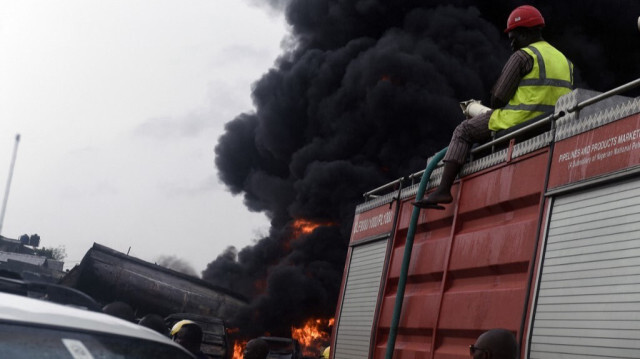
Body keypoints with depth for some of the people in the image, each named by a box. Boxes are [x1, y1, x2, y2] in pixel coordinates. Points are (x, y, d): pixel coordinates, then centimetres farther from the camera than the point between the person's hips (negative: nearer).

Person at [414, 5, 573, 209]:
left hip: (518, 124, -8)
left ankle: (444, 189, -2)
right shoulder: (564, 60, 15)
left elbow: (498, 97, -12)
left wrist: (496, 116, 9)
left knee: (463, 132, 10)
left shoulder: (523, 56, -9)